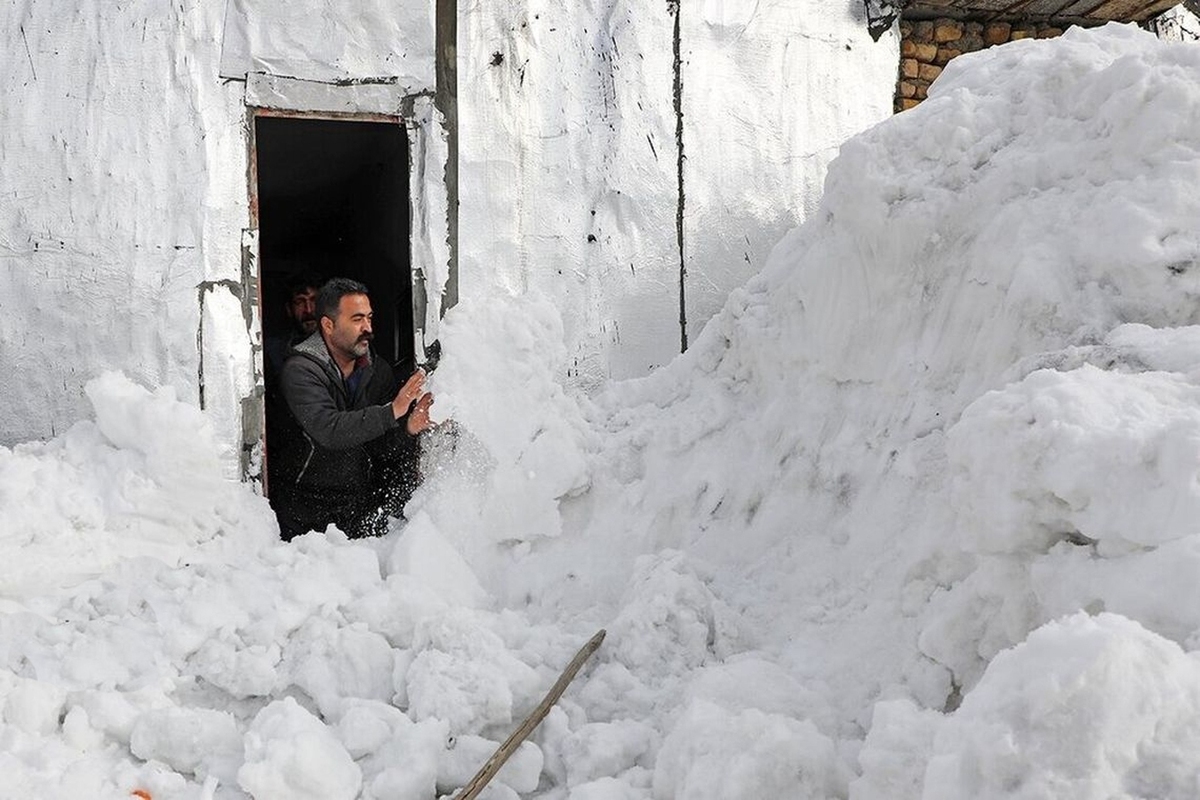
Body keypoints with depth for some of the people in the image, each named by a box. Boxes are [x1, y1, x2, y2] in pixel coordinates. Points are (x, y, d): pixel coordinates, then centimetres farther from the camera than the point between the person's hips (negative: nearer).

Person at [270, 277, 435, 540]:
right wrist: (392, 411, -35)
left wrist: (409, 429, -24)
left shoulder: (378, 370, 3)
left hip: (361, 504, 4)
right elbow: (328, 430, -29)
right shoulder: (300, 370, -14)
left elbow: (384, 449, -2)